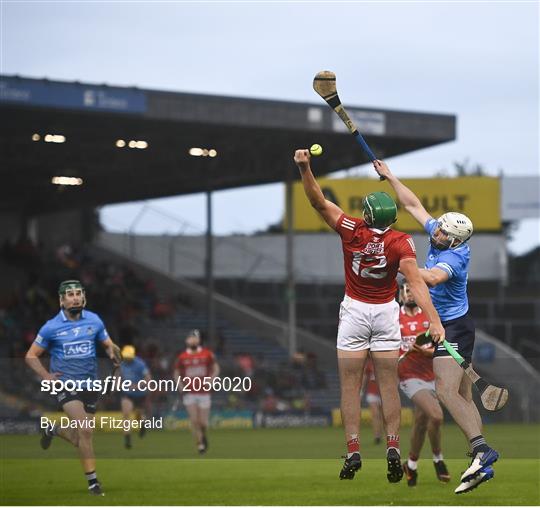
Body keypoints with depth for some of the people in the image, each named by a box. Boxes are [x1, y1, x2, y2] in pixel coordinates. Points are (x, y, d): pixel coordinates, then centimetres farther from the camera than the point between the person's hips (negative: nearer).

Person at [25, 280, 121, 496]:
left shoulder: (94, 321, 1)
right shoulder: (51, 327, -6)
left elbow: (108, 344, 13)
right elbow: (31, 355, 3)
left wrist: (113, 352, -12)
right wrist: (46, 376, -12)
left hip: (89, 384, 4)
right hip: (65, 384, -4)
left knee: (81, 438, 8)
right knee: (85, 430, -22)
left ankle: (53, 430, 41)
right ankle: (92, 481, -12)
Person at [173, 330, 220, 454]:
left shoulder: (207, 354, -2)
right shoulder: (183, 357, 1)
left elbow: (216, 369, 7)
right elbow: (176, 374, 13)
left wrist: (209, 381, -9)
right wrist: (181, 386, -3)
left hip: (204, 393, 0)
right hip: (189, 393, 0)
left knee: (203, 422, 0)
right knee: (194, 421, -9)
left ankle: (204, 436, 33)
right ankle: (200, 444, 4)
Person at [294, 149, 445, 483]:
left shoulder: (352, 231, -16)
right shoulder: (400, 243, -15)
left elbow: (320, 202, -16)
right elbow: (416, 282, -25)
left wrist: (305, 168, -21)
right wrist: (434, 320, -31)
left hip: (354, 311, -1)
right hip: (386, 313, 1)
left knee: (351, 385, 4)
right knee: (389, 385, 8)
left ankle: (354, 452, -4)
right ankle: (393, 449, 0)